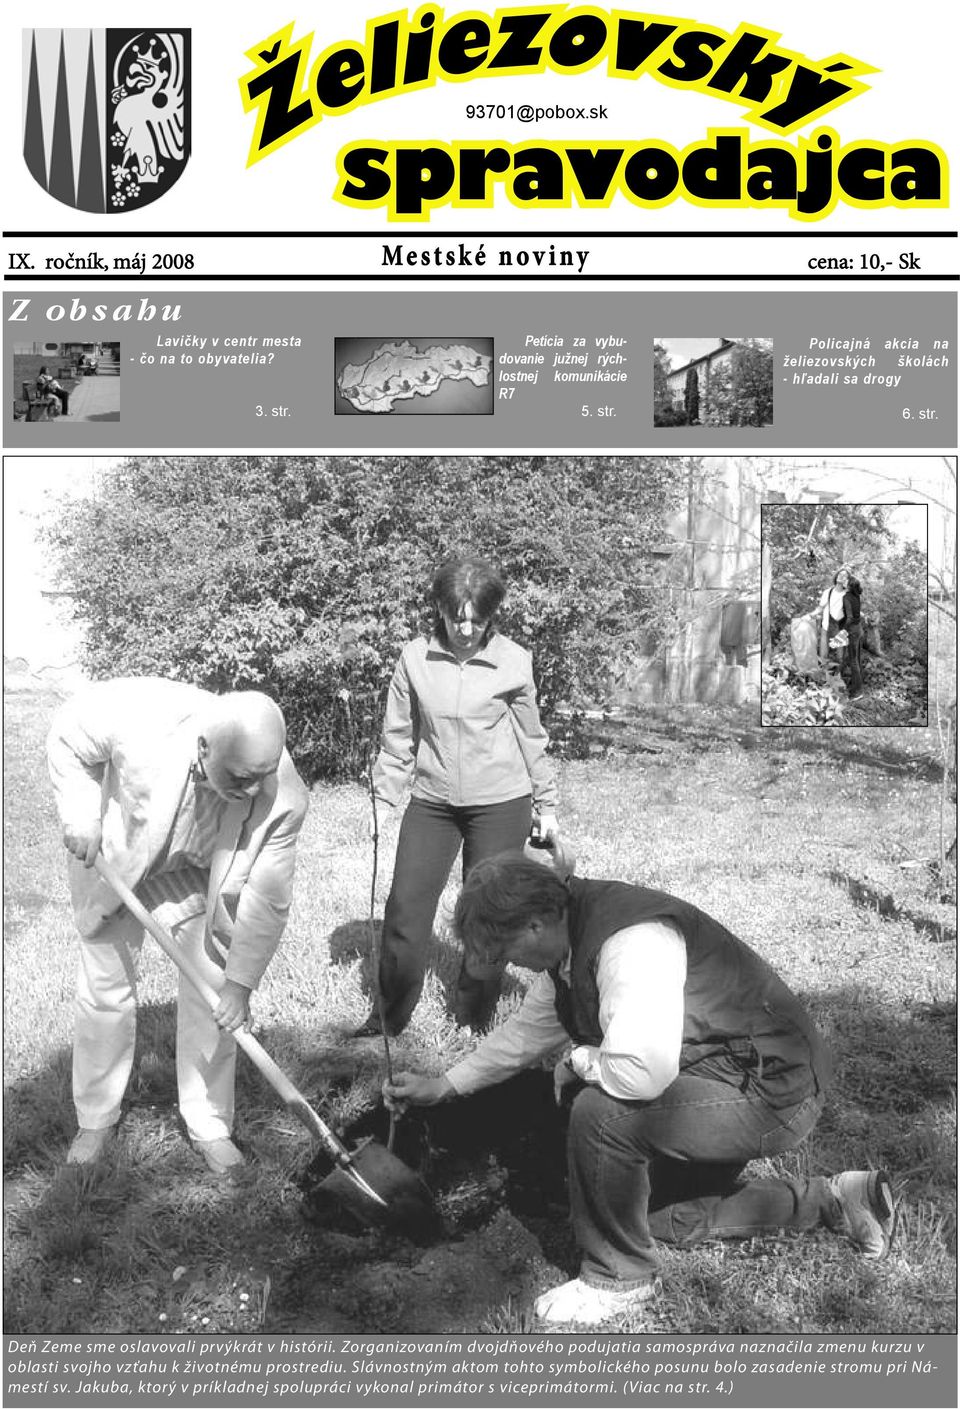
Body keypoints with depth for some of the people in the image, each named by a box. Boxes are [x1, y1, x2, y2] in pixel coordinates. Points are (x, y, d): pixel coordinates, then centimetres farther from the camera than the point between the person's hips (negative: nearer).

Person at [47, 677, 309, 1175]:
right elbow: (68, 734, -17)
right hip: (113, 859, 0)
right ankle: (95, 1121, 27)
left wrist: (241, 981, -19)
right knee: (105, 992, 8)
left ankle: (209, 1126, 21)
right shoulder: (139, 715, -40)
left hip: (200, 877, 1)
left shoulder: (284, 797, -35)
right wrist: (80, 815, -25)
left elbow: (267, 896, -23)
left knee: (211, 997, 1)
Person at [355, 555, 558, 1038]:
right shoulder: (414, 658, -5)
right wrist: (383, 797, 3)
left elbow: (531, 740, 4)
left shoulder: (513, 662, -7)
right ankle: (389, 1016, 18)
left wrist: (547, 806, 8)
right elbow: (398, 736, 5)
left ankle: (473, 1020, 24)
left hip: (500, 804, -1)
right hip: (431, 801, 2)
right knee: (404, 908, 1)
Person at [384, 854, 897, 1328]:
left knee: (601, 1112, -27)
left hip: (772, 1089, -11)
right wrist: (442, 1087, 20)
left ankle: (618, 1276, -2)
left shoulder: (632, 941, -31)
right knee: (659, 1212, 20)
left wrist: (580, 1062, -19)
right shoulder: (572, 941, 1)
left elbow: (643, 1070, -41)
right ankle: (831, 1199, 25)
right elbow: (528, 1029, 16)